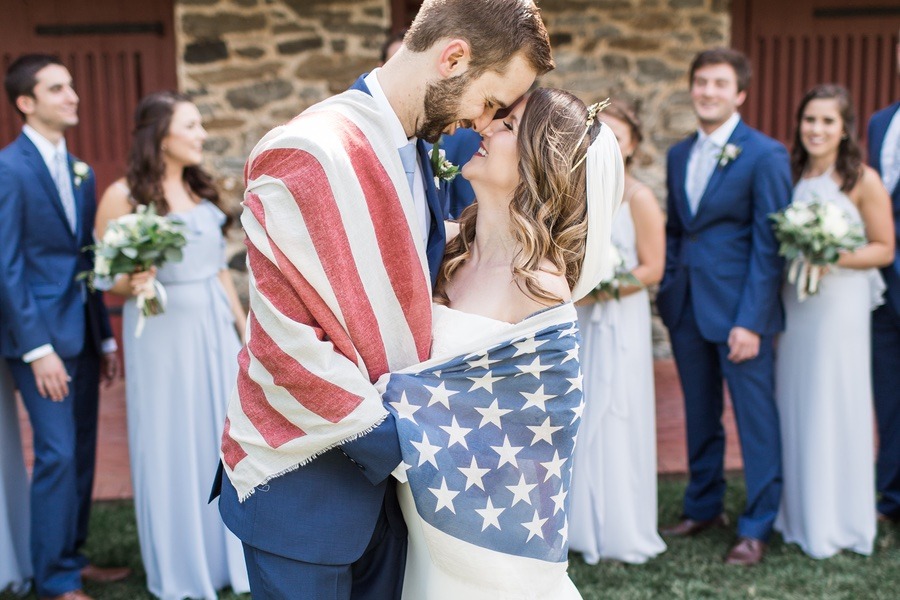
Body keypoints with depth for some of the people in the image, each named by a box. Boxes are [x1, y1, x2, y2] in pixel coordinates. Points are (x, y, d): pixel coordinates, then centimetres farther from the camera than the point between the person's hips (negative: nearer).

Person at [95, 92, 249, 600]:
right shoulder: (124, 196, -9)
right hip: (160, 330, -5)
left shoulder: (201, 188, 9)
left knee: (223, 434, 11)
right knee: (170, 444, 6)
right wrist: (134, 285, -27)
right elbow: (107, 278, -6)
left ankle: (226, 553, 28)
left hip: (215, 326, 6)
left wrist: (244, 323, 14)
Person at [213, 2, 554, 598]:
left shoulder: (417, 156, 7)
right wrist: (400, 439, -16)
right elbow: (287, 347, -22)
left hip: (379, 468, 8)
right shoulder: (309, 157, -20)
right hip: (303, 486, -8)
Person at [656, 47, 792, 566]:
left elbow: (769, 244, -11)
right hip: (686, 308, 6)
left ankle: (757, 527, 17)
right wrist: (667, 293, 6)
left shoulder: (765, 155, -8)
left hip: (740, 309, -6)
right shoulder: (679, 154, 12)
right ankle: (703, 507, 31)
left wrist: (751, 321, -16)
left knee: (756, 420, 4)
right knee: (700, 417, 16)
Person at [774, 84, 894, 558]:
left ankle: (837, 523, 15)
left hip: (840, 303, -5)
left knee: (834, 406, 1)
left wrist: (834, 257, -18)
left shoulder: (863, 180, -7)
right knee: (793, 404, 9)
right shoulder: (792, 175, 8)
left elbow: (884, 249, -4)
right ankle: (797, 513, 23)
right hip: (793, 303, 5)